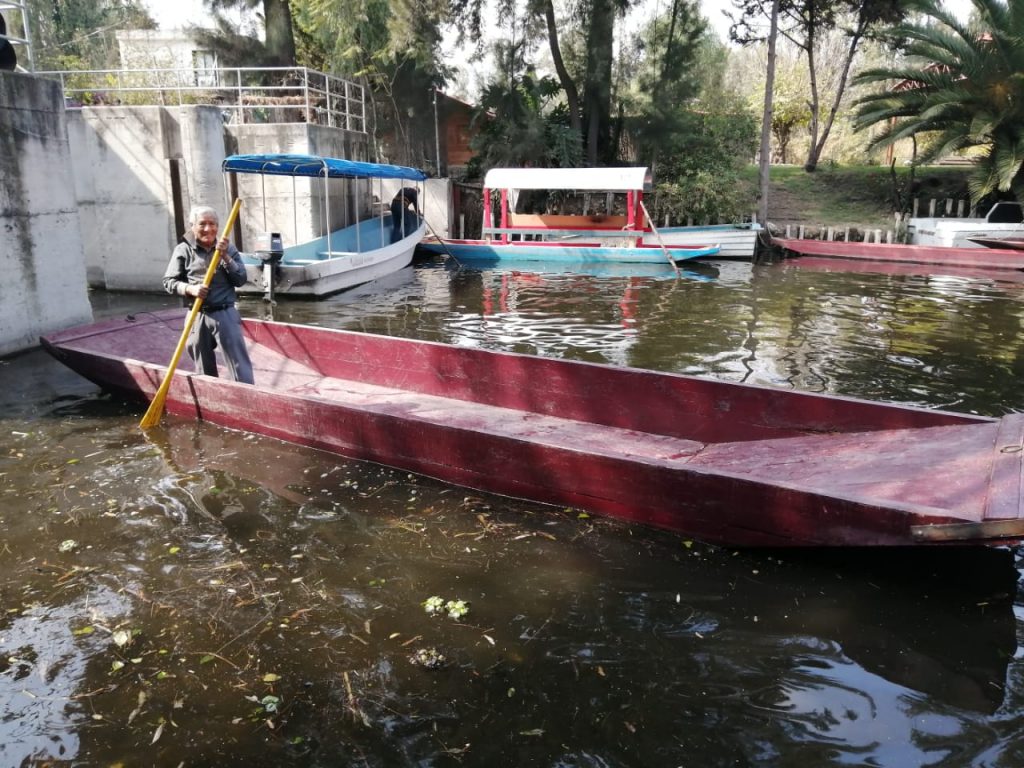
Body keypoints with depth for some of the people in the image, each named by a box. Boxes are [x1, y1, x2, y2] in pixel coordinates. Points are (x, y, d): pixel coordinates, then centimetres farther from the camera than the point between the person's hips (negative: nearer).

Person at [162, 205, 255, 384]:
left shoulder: (228, 249, 4)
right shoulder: (183, 250, 0)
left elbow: (240, 279, -2)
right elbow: (168, 282, 1)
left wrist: (225, 257, -12)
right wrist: (190, 289, -16)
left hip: (225, 313, 0)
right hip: (197, 317, 0)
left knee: (240, 362, -3)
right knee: (204, 369, 11)